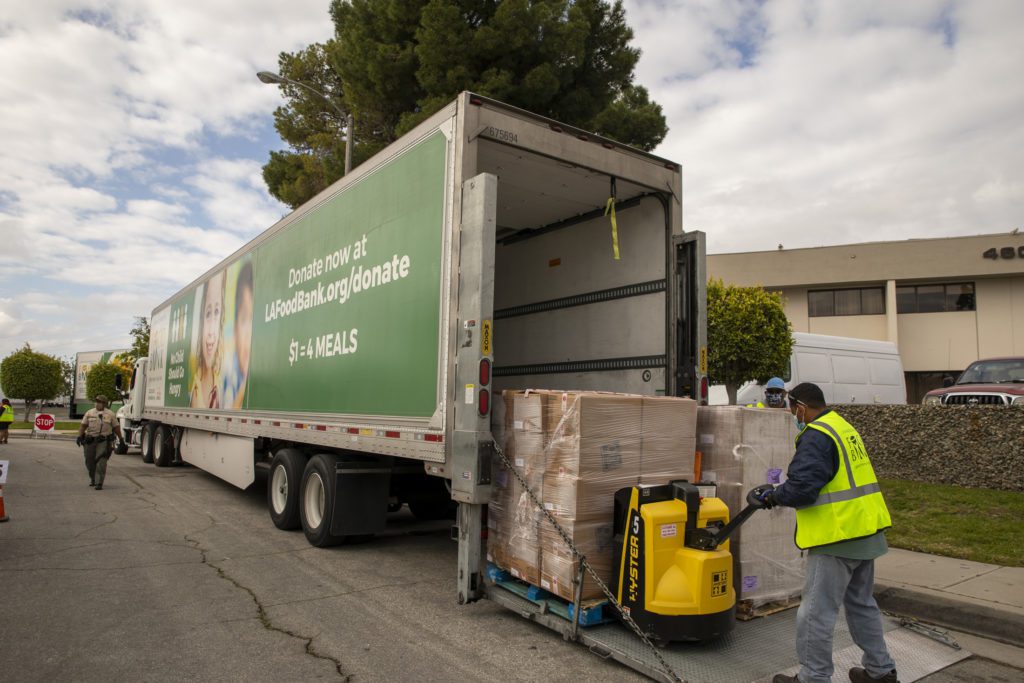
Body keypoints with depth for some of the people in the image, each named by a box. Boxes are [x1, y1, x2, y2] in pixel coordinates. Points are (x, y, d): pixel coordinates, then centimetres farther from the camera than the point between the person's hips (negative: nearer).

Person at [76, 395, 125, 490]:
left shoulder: (110, 414, 5)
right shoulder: (89, 413, 8)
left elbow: (116, 427, 8)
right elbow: (83, 425, 3)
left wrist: (121, 438, 9)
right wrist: (79, 436, -9)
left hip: (104, 442, -3)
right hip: (90, 441, 3)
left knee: (101, 462, -10)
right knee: (90, 462, 12)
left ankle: (99, 483, -8)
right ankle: (92, 479, 35)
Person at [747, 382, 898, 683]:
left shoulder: (816, 436, -18)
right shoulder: (844, 427, 14)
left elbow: (800, 489, -24)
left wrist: (772, 495, -6)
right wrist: (781, 490, 16)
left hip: (838, 535, -10)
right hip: (864, 530, 10)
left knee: (816, 612, 1)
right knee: (861, 603, 23)